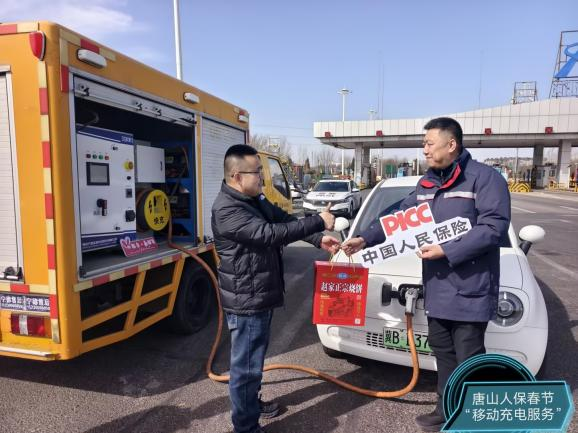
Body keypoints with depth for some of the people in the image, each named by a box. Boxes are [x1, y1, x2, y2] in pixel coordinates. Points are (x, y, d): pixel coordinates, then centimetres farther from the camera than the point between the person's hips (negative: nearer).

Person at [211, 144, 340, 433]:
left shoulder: (255, 199, 8)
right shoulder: (227, 210, -24)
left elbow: (284, 220, 10)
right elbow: (270, 233, -31)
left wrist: (319, 239, -4)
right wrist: (318, 222, -26)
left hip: (261, 296, 10)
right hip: (246, 301, -10)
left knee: (255, 359, 25)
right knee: (246, 365, 4)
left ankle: (252, 403, 45)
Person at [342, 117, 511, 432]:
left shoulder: (485, 177, -11)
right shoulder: (426, 183, 12)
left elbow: (494, 228, -19)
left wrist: (447, 251, -23)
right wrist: (365, 238, 6)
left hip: (471, 290, -7)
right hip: (436, 288, 7)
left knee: (469, 360, 3)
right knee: (443, 354, 17)